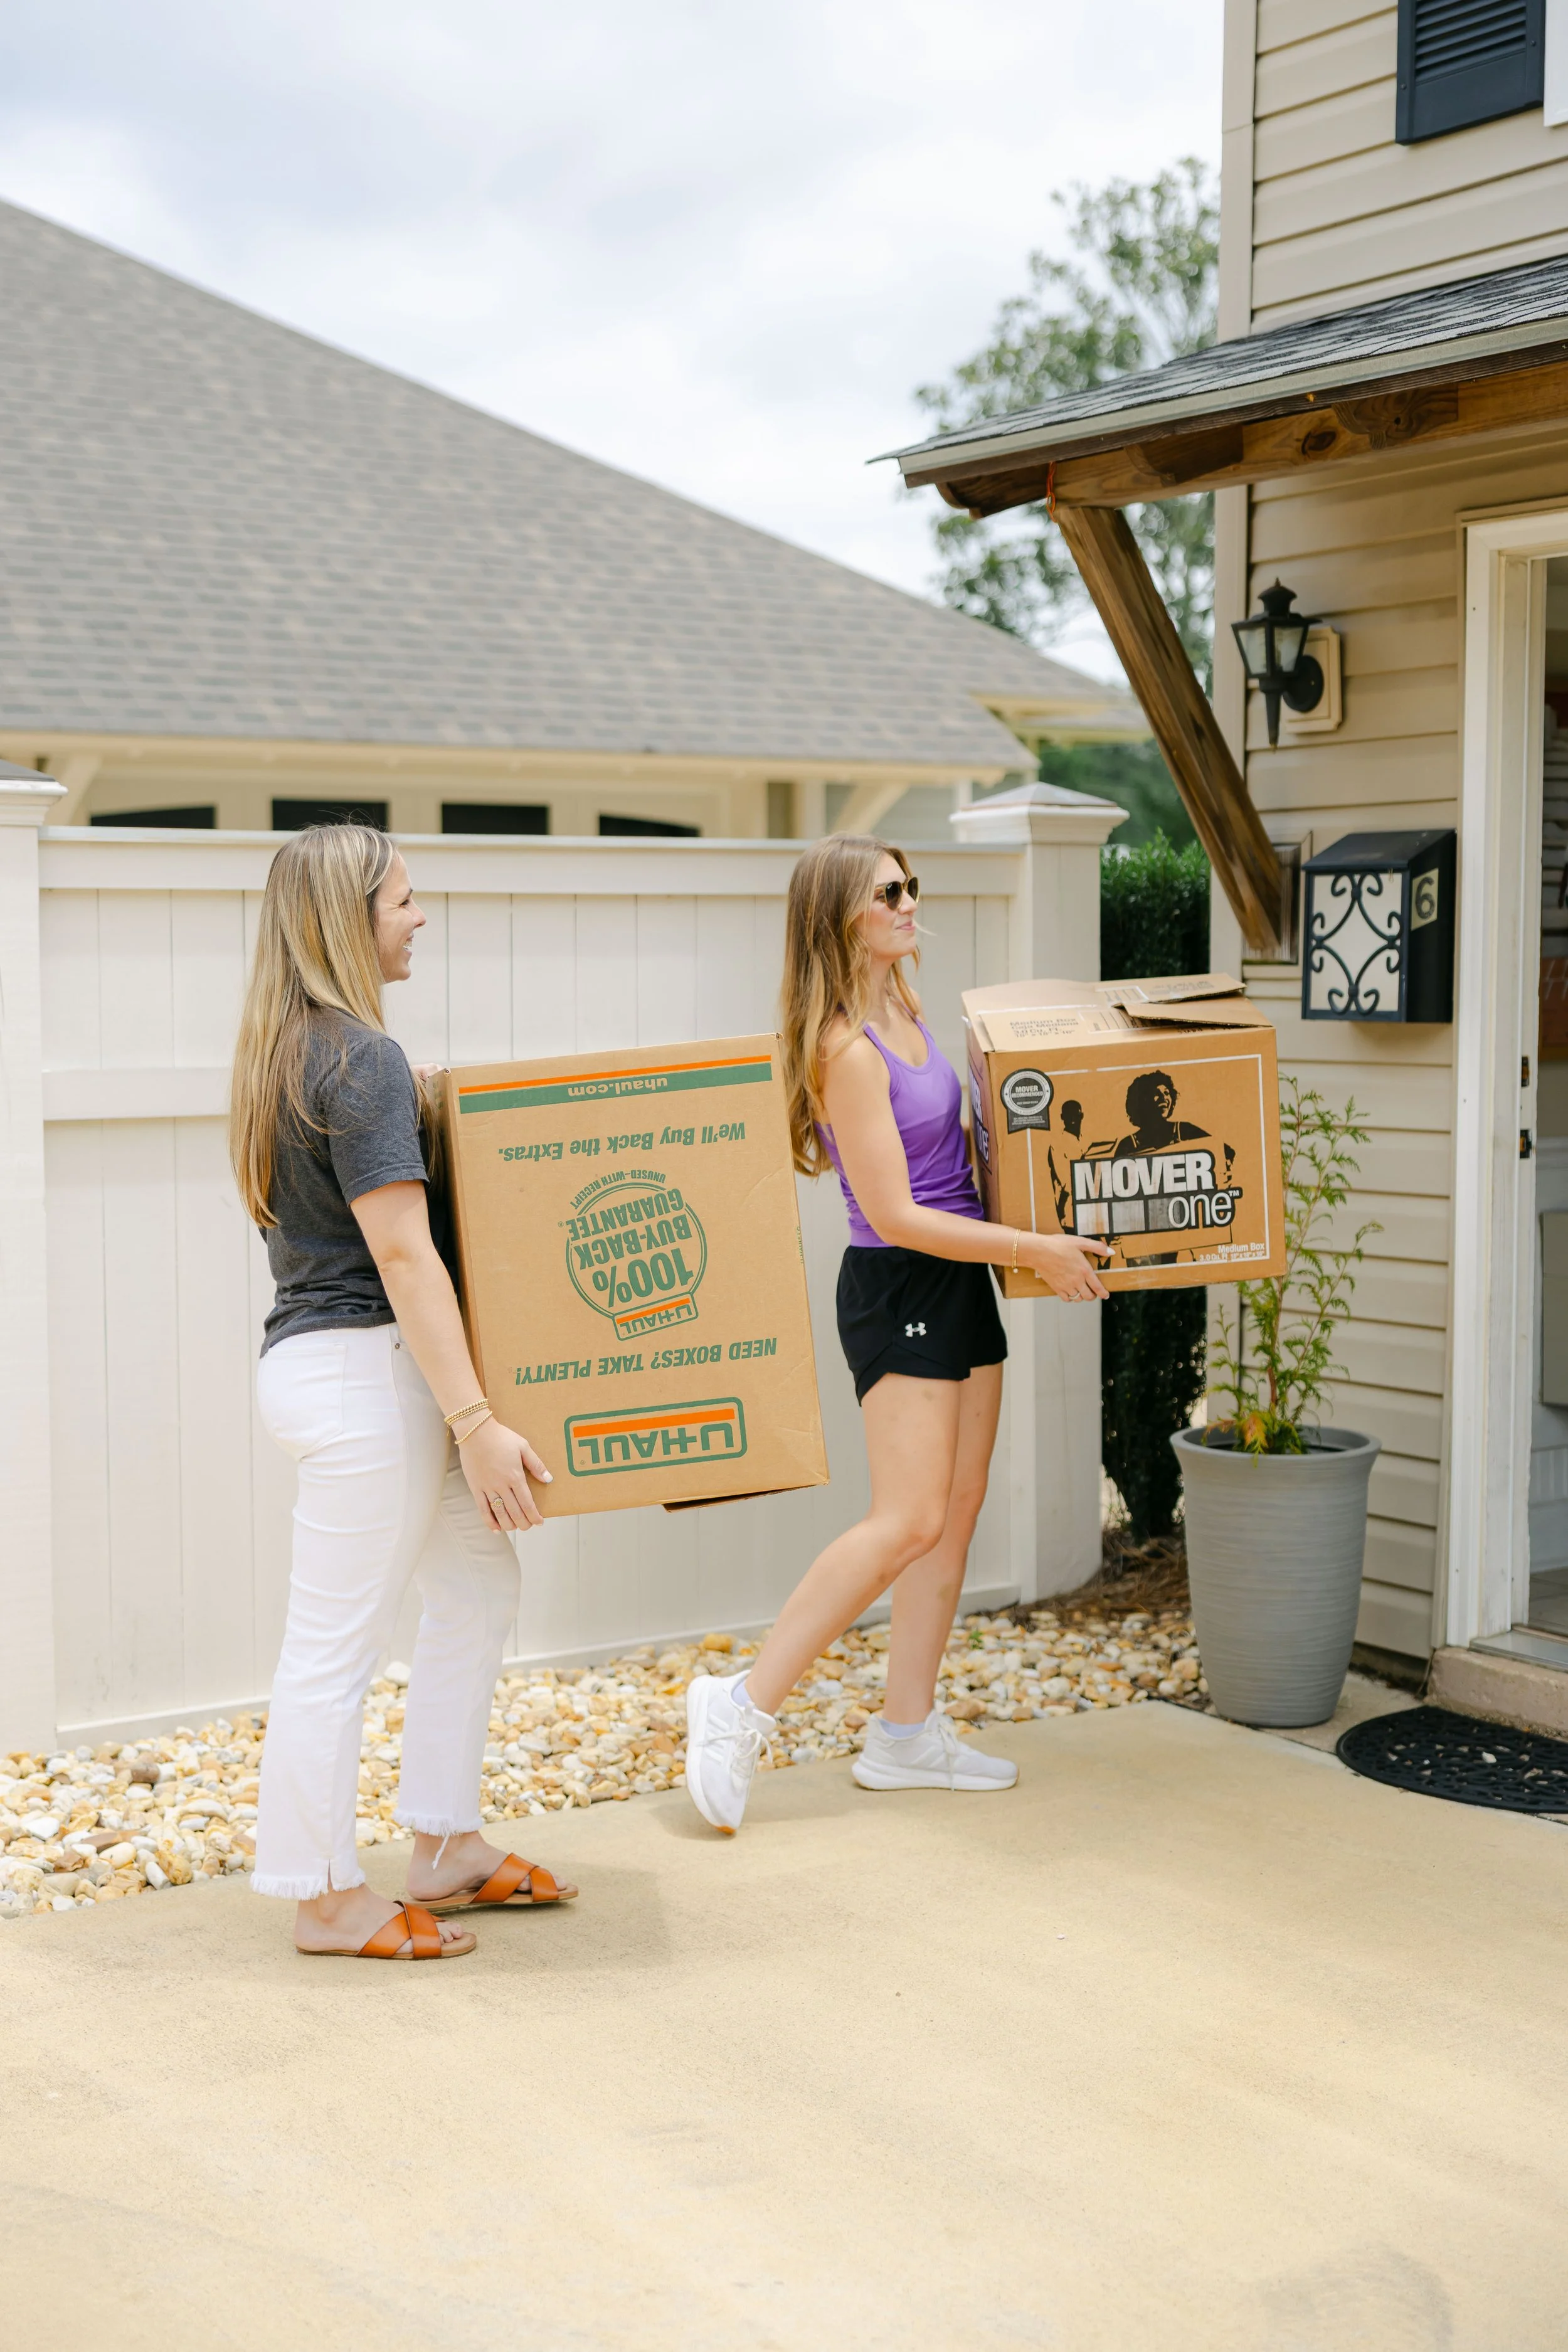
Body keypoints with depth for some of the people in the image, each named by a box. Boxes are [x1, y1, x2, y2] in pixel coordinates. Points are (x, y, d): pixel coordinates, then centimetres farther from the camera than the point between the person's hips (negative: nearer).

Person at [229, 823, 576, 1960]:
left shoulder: (290, 1049, 13)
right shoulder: (363, 1060, -17)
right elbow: (402, 1252, -22)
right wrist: (477, 1420, -23)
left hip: (331, 1361, 10)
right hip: (360, 1369, -10)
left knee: (480, 1585, 18)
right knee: (339, 1641, 1)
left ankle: (446, 1846, 27)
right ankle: (329, 1898, 13)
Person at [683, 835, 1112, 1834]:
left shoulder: (906, 1010, 9)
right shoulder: (846, 1048, -19)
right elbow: (896, 1215, -20)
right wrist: (1035, 1248, -17)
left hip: (961, 1281, 9)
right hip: (897, 1293, -9)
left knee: (958, 1508, 9)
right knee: (907, 1520, -14)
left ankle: (908, 1732, 17)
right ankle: (743, 1707, -6)